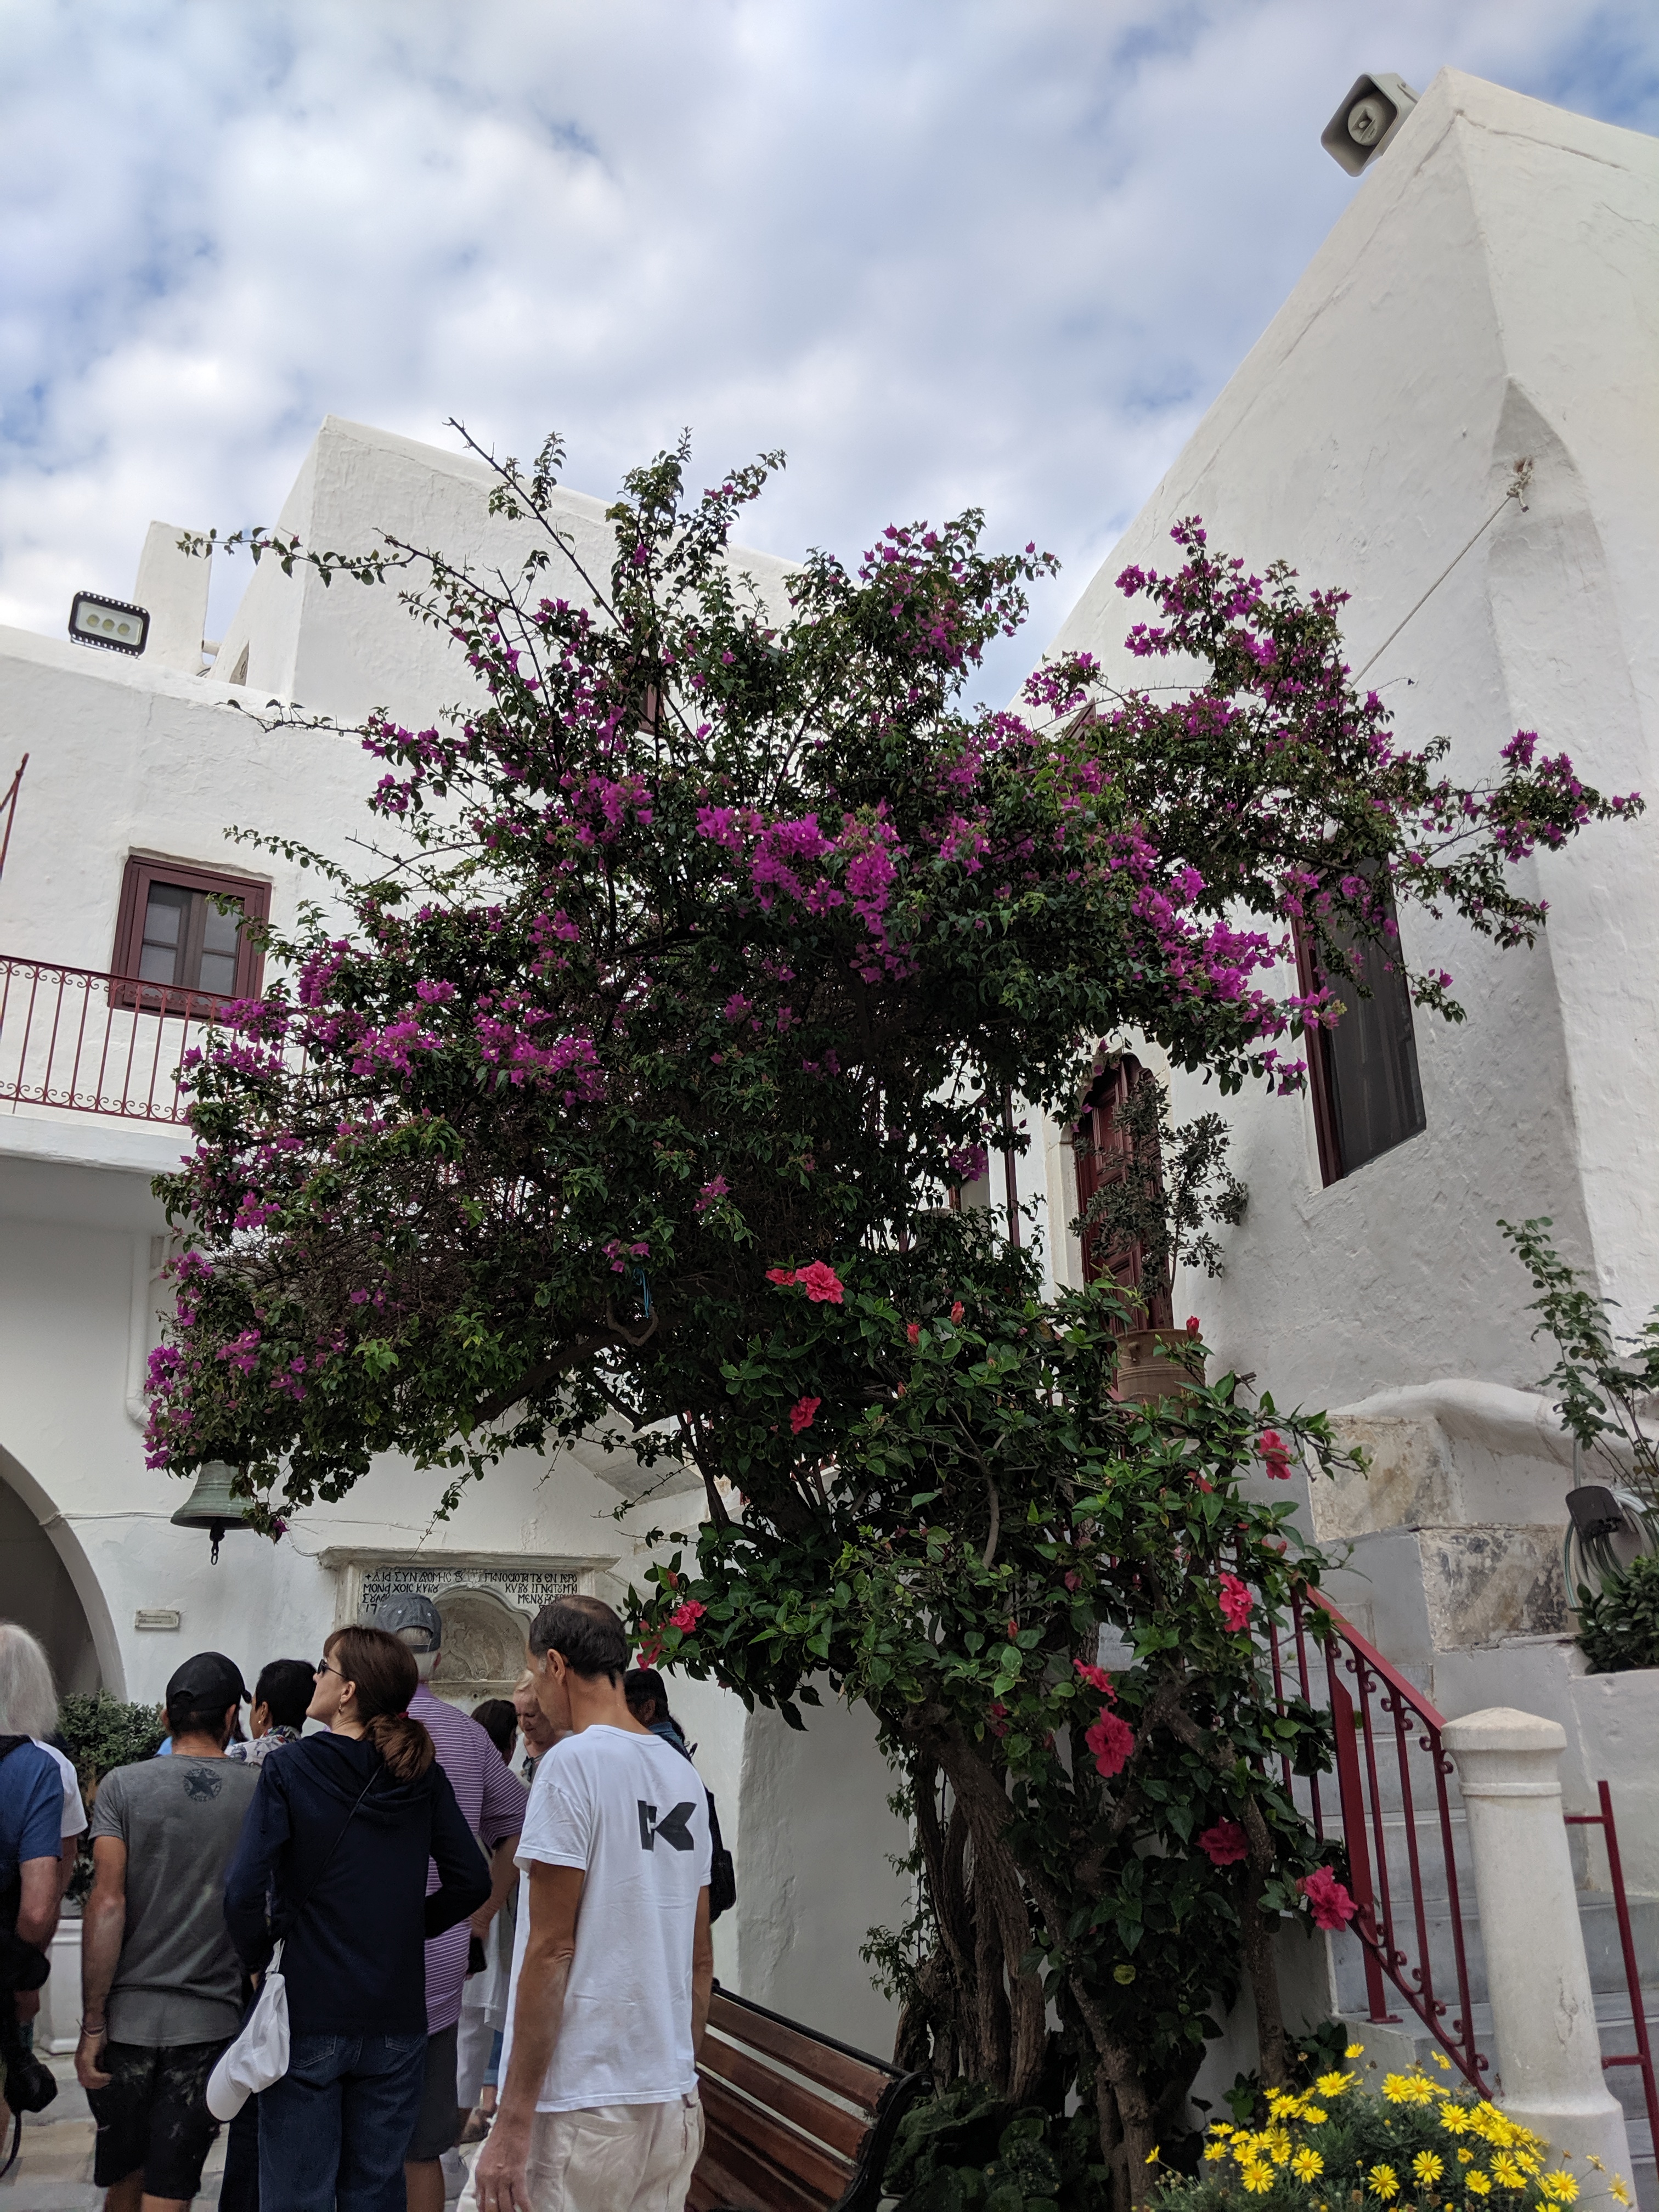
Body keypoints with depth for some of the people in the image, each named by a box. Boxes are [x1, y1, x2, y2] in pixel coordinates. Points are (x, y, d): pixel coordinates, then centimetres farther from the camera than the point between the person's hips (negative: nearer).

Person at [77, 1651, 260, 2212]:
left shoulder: (123, 1786, -5)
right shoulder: (260, 1794, -3)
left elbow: (106, 1906, -10)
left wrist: (92, 2025, -6)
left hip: (128, 2018, 1)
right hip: (210, 2023, -1)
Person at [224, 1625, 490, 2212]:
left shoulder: (289, 1769, -11)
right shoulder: (424, 1776, -1)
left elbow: (243, 1892, -17)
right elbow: (471, 1882, 0)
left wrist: (259, 1959, -1)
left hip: (307, 2016, -3)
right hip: (398, 2020, 3)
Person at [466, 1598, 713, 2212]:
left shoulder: (571, 1764, -13)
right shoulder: (682, 1774, 10)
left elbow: (551, 1949, -16)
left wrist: (514, 2121, -13)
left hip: (582, 2110, -8)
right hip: (673, 2101, 8)